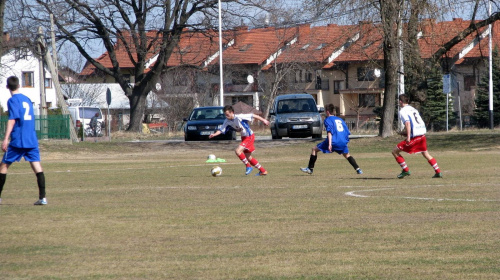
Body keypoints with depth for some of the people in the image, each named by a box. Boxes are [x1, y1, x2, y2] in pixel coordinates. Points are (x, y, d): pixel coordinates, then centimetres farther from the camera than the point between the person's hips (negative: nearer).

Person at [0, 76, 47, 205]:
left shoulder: (13, 100, -6)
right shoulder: (27, 99, 16)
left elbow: (12, 120, -15)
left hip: (18, 141, -6)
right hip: (32, 140, 6)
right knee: (36, 165, -2)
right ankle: (42, 198, -12)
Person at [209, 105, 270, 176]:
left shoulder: (239, 117, -26)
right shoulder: (227, 121, -6)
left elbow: (253, 116, -19)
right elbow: (221, 130, -8)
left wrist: (263, 120, -13)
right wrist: (214, 134, -27)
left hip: (249, 137, -9)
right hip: (244, 137, 9)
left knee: (238, 151, -23)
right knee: (248, 157, 13)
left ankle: (248, 167, -7)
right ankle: (263, 171, 25)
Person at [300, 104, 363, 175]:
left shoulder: (328, 120, 4)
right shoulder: (340, 120, 23)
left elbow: (329, 132, -12)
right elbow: (347, 132, 20)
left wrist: (330, 143, -20)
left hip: (334, 141, -5)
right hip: (343, 142, 5)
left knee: (315, 149, 9)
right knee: (347, 155, 29)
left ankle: (310, 169, 7)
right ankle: (358, 169, 14)